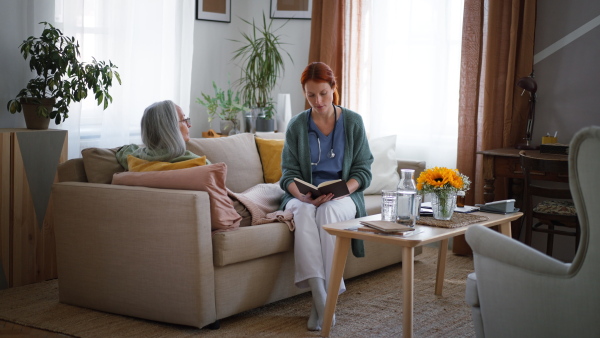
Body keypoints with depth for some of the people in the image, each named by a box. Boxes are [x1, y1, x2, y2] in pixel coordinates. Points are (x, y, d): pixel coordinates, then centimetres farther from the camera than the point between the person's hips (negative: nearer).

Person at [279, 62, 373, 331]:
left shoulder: (353, 122, 3)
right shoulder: (297, 125, 5)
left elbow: (363, 171, 1)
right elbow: (289, 173, 2)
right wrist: (302, 194, -20)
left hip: (343, 196, -1)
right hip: (303, 196, 1)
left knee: (328, 211, -36)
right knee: (304, 212, -35)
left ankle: (321, 302, -32)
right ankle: (322, 300, -41)